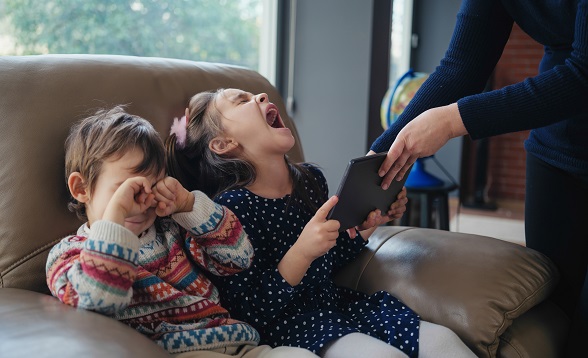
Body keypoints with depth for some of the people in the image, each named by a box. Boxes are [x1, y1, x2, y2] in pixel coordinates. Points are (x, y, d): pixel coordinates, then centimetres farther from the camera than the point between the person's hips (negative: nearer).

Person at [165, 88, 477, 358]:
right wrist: (300, 253, -29)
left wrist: (369, 224, 5)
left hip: (334, 305, 7)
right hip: (283, 324, -7)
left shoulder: (311, 178, 6)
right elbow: (250, 313, -18)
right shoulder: (231, 206, -16)